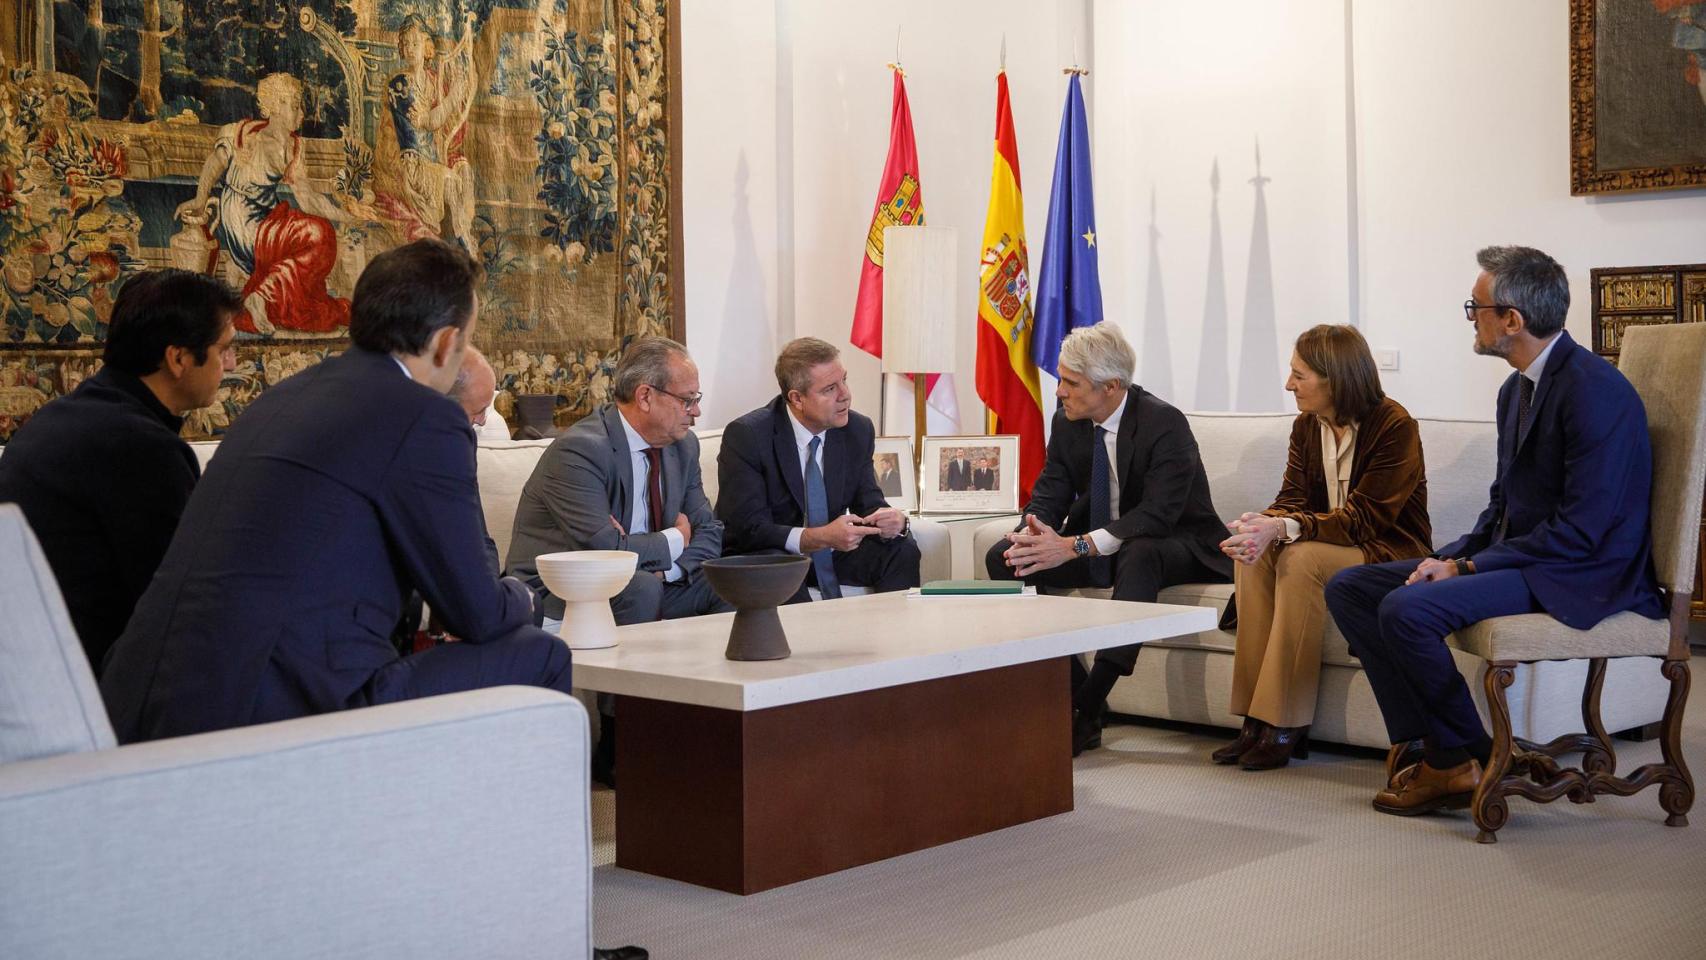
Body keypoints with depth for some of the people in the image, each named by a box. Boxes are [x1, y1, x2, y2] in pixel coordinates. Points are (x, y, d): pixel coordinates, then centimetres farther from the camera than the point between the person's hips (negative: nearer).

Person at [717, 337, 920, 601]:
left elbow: (869, 505, 3)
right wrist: (819, 537, -36)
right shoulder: (746, 435, -18)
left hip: (829, 554, 5)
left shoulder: (858, 430, -1)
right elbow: (747, 529, -22)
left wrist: (894, 520, -22)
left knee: (903, 551, -17)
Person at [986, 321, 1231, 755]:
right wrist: (1033, 533, -24)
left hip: (1172, 546, -6)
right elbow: (1049, 493, 1)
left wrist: (1075, 546, -37)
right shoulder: (1067, 422, 0)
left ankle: (1086, 712, -42)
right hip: (1094, 549, 7)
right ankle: (1072, 690, -15)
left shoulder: (1164, 423, -20)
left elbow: (1158, 514, -29)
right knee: (1003, 557, -14)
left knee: (1139, 555, -42)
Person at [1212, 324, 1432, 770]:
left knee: (1302, 558, -33)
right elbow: (1292, 499, 1)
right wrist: (1263, 523, -24)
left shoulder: (1394, 426, -17)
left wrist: (1283, 528, -36)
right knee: (1253, 555, -23)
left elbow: (1365, 518, -23)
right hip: (1330, 546, 6)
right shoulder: (1306, 426, 5)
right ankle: (1257, 720, -24)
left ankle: (1285, 726, -29)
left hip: (1390, 554, -6)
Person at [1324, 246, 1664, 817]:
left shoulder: (1594, 390, -19)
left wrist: (1469, 567, -18)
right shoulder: (1517, 389, 12)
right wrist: (1454, 556, -1)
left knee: (1406, 610, -29)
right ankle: (1417, 742, -2)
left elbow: (1582, 529, -23)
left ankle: (1459, 761, -9)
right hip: (1513, 555, 10)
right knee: (1349, 588, 1)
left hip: (1579, 577, -10)